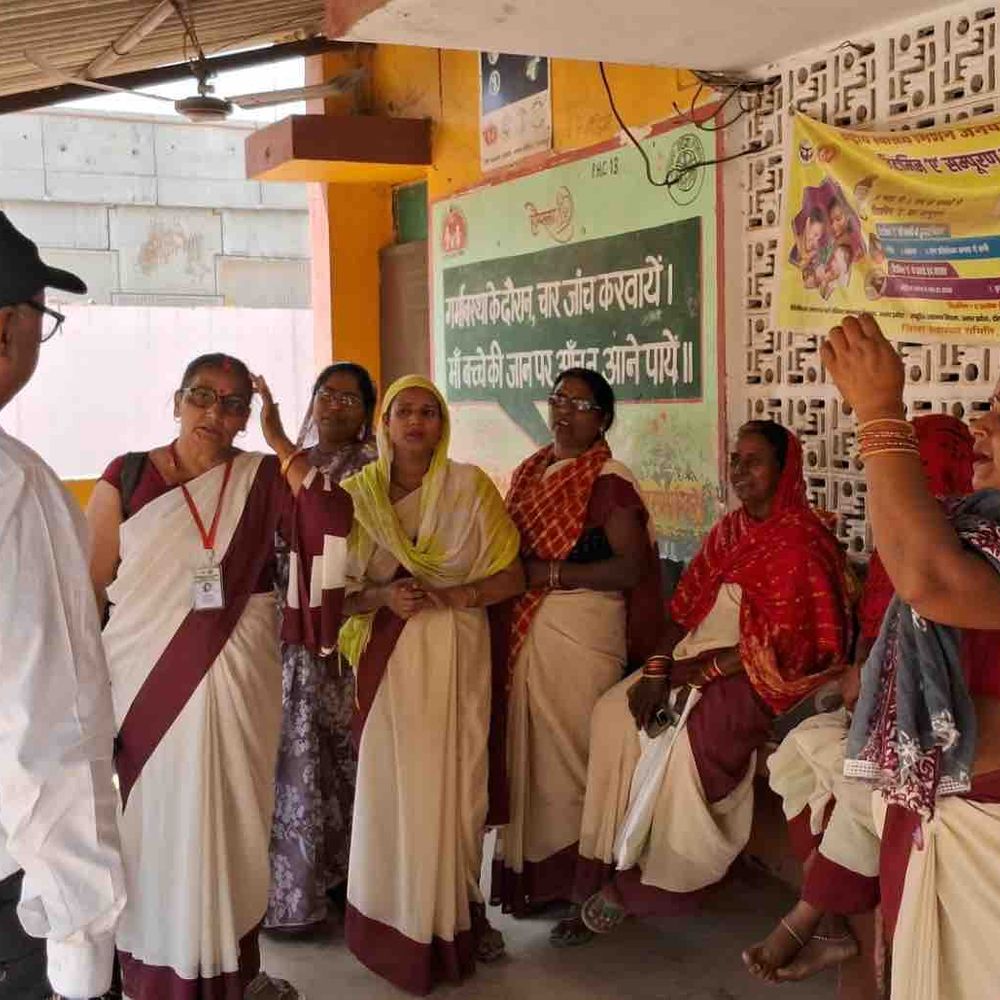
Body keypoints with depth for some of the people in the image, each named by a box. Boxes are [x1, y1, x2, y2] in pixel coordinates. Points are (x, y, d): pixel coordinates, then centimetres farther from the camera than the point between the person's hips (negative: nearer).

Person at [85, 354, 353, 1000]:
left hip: (237, 682, 2)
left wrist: (279, 441, -12)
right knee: (153, 822, 8)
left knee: (232, 822, 12)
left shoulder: (263, 478, 2)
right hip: (147, 680, -1)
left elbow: (331, 521, -15)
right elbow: (88, 586, 1)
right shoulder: (126, 477, 0)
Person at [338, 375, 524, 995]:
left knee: (457, 782, 0)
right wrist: (385, 598, -15)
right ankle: (401, 924, 11)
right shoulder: (356, 492, 4)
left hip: (457, 653, 0)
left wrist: (446, 596, -13)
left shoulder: (471, 487, 2)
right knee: (391, 785, -4)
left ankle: (462, 913, 19)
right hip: (387, 658, 0)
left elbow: (512, 578, 1)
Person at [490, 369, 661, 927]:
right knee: (528, 746, 9)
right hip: (526, 629, 7)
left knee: (571, 751, -3)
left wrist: (551, 574, -16)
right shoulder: (530, 473, 14)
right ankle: (532, 870, 21)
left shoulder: (609, 480, -8)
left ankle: (583, 882, 10)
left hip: (583, 627, -7)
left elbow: (630, 568, -15)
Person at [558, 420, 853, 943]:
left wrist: (702, 669, -16)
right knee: (612, 713, -13)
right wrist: (657, 669, -7)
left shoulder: (801, 543, -11)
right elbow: (684, 607, 8)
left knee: (684, 736, -29)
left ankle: (636, 883, -9)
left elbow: (785, 646, -17)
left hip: (759, 676, -7)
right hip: (697, 660, 7)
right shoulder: (729, 531, 12)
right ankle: (612, 865, -9)